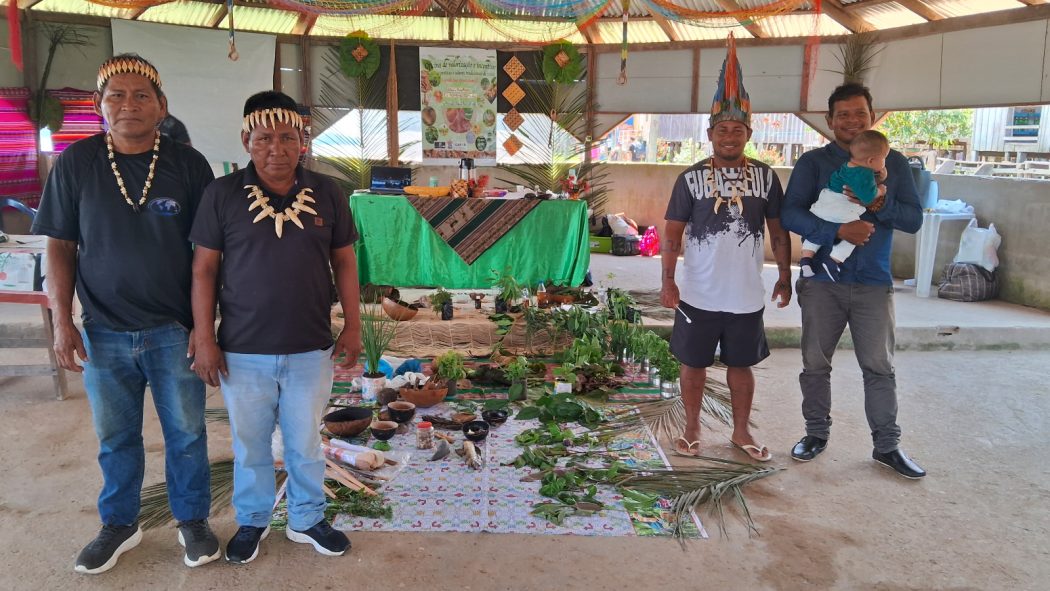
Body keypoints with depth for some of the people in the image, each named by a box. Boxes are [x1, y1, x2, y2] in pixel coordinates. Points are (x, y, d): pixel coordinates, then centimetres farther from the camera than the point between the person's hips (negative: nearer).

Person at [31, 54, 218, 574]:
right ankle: (119, 525, 35)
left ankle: (192, 521, 29)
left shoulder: (188, 165, -4)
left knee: (186, 433, 10)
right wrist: (62, 320, -3)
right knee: (115, 437, 15)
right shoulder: (76, 163, -1)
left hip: (174, 330, -1)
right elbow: (60, 246, 3)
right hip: (105, 333, 1)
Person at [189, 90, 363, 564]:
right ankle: (252, 521, 37)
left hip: (310, 349, 1)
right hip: (243, 350, -1)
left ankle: (307, 519, 35)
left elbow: (344, 262, 5)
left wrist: (353, 327, 3)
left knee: (305, 443, 15)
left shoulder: (327, 194, -1)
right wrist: (204, 338, -5)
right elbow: (204, 269, -3)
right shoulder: (222, 194, -6)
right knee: (250, 444, 16)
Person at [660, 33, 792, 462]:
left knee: (741, 365, 14)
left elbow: (778, 230, 7)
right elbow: (673, 231, -4)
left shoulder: (765, 177, 1)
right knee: (693, 364, 10)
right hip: (699, 295, -1)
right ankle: (692, 430, 28)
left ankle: (741, 432, 30)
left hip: (747, 295, 2)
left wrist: (785, 277, 6)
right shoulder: (692, 178, -5)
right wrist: (668, 280, -11)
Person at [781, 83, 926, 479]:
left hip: (873, 283, 1)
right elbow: (791, 213, -11)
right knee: (815, 364, 9)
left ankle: (887, 446, 17)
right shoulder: (813, 162, 1)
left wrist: (882, 205, -17)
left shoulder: (893, 163, 7)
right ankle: (817, 433, 26)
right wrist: (839, 231, -24)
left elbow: (914, 219, 3)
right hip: (822, 282, 0)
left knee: (880, 367, 5)